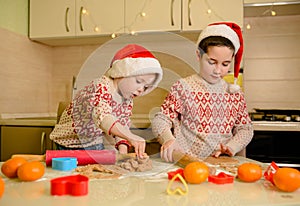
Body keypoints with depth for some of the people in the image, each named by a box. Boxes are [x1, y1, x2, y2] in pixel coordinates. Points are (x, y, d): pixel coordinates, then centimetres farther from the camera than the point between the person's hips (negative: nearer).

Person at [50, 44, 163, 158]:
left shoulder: (127, 100, -1)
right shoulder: (101, 87, -26)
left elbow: (123, 127, -1)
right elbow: (102, 116, -44)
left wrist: (123, 151, -20)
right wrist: (131, 137, -56)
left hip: (96, 144, 7)